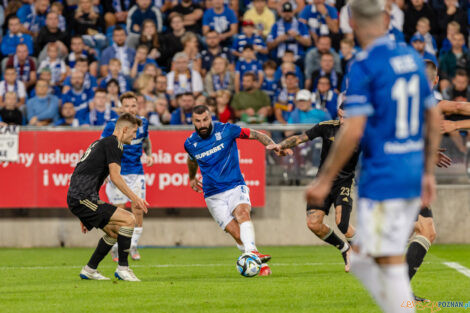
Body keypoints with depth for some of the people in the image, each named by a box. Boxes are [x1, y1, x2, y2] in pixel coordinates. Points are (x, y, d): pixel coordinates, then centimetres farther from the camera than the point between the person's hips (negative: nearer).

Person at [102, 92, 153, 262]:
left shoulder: (142, 122, 1)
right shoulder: (112, 125, -12)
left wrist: (149, 154, 2)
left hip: (136, 170, 3)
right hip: (117, 172, -3)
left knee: (138, 207, -3)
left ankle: (133, 246, 12)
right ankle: (116, 249, 12)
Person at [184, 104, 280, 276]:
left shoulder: (225, 130, -5)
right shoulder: (190, 144, 3)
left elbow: (255, 134, -2)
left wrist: (273, 145, -18)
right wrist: (192, 177, 44)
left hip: (235, 186, -2)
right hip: (213, 196, 2)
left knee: (242, 213, -33)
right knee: (237, 234, -14)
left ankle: (252, 252, -51)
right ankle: (262, 265, -9)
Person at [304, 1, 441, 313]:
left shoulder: (364, 66, -12)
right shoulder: (413, 58, 10)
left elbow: (353, 131, -16)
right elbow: (434, 119, 16)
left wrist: (324, 181, -10)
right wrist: (428, 172, 23)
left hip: (382, 179, -8)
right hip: (413, 177, 8)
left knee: (391, 266, -3)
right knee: (362, 258, 15)